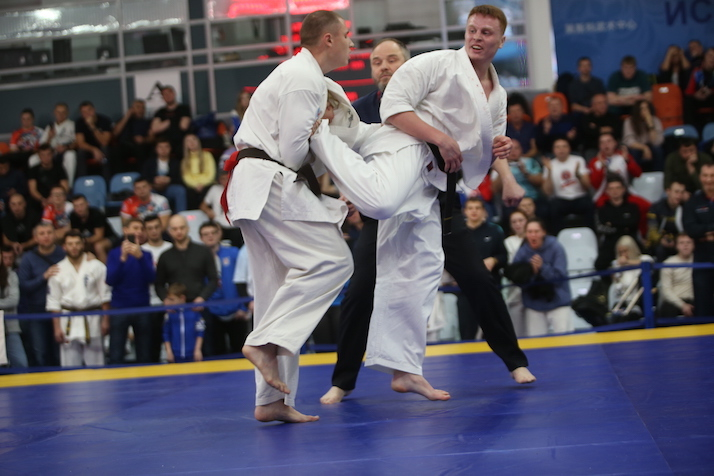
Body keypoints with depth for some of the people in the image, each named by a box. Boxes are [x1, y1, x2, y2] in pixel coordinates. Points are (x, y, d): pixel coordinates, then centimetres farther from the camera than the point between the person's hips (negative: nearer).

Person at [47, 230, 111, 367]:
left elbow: (105, 295, 3)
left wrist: (105, 320, -2)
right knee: (70, 363, 1)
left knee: (95, 363, 3)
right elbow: (53, 302, 4)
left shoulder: (96, 266, 1)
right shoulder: (58, 270, 3)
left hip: (92, 320, 0)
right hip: (69, 323, 1)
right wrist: (57, 328, 0)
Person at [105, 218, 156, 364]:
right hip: (119, 309, -2)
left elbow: (151, 278, -9)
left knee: (144, 357, 4)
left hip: (142, 309, 2)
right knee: (116, 357, -5)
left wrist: (140, 257, -23)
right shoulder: (115, 253, 2)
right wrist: (122, 258, -21)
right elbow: (110, 280, -9)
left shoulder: (146, 255, 6)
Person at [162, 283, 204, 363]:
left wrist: (197, 350, -3)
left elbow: (200, 333, -1)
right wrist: (168, 351, 3)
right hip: (176, 356, 1)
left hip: (192, 356, -1)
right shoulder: (169, 315, 0)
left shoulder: (194, 313, -4)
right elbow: (166, 335, 7)